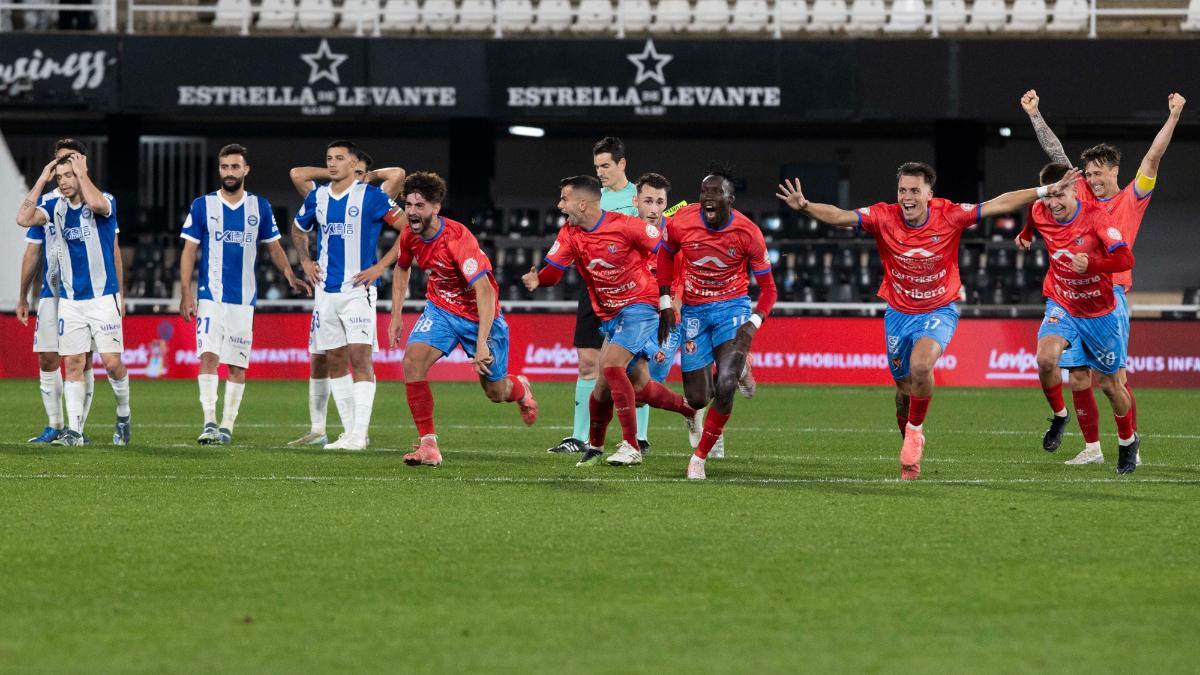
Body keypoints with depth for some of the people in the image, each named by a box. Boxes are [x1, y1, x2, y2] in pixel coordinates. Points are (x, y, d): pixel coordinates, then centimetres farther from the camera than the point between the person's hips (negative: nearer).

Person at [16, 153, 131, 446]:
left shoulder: (106, 202, -6)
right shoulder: (54, 207, 5)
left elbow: (96, 203, -32)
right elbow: (23, 219, -11)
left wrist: (82, 172, -17)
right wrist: (42, 180, -8)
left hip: (103, 298, -4)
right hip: (69, 299, 4)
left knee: (112, 362, -7)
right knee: (73, 363, 1)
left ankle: (123, 414, 18)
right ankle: (74, 430, 4)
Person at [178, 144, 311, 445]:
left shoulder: (260, 207, 7)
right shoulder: (203, 205, 2)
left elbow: (274, 247, 13)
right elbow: (189, 251, 2)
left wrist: (290, 276, -4)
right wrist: (186, 293, -6)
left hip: (244, 298, 2)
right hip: (210, 296, -2)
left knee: (237, 364, 2)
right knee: (208, 356, -15)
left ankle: (227, 426, 9)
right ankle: (209, 423, -17)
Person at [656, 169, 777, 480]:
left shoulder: (748, 233, -14)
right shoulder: (681, 223, -12)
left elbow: (768, 288, -3)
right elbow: (666, 255, 11)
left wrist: (753, 325, -17)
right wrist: (665, 303, 6)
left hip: (733, 307, -2)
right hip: (694, 312, 2)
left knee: (726, 386, -21)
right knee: (698, 398, 0)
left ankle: (700, 457, -4)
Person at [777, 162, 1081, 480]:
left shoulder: (948, 216, -16)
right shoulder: (883, 217, -15)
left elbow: (998, 204, -13)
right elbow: (839, 216, -24)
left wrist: (1045, 191, -16)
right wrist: (804, 206, -42)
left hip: (939, 311, -2)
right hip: (898, 312, 2)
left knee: (920, 366, -30)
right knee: (905, 388, 10)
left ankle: (915, 430, -5)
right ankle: (911, 455, 33)